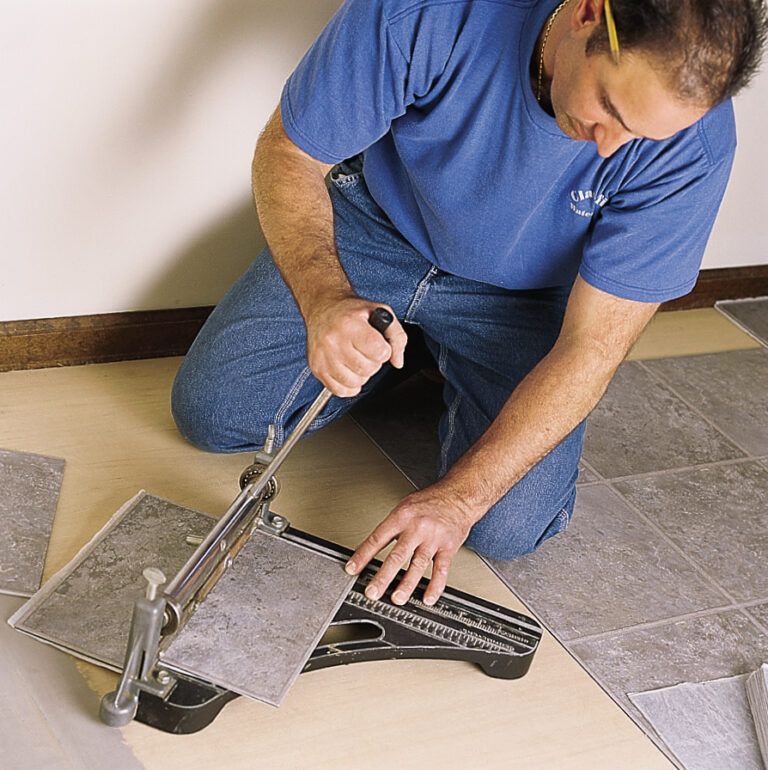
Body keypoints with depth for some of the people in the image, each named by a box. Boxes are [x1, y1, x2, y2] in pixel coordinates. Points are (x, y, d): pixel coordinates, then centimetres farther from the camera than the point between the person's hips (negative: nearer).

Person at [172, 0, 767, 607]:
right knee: (209, 412, -8)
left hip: (522, 296, 0)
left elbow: (591, 350, -25)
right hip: (379, 225, 1)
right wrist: (323, 300, -42)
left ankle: (451, 369, 15)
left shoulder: (693, 144, -30)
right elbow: (289, 153, -22)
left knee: (507, 529, -17)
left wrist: (457, 498, -29)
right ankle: (403, 351, 16)